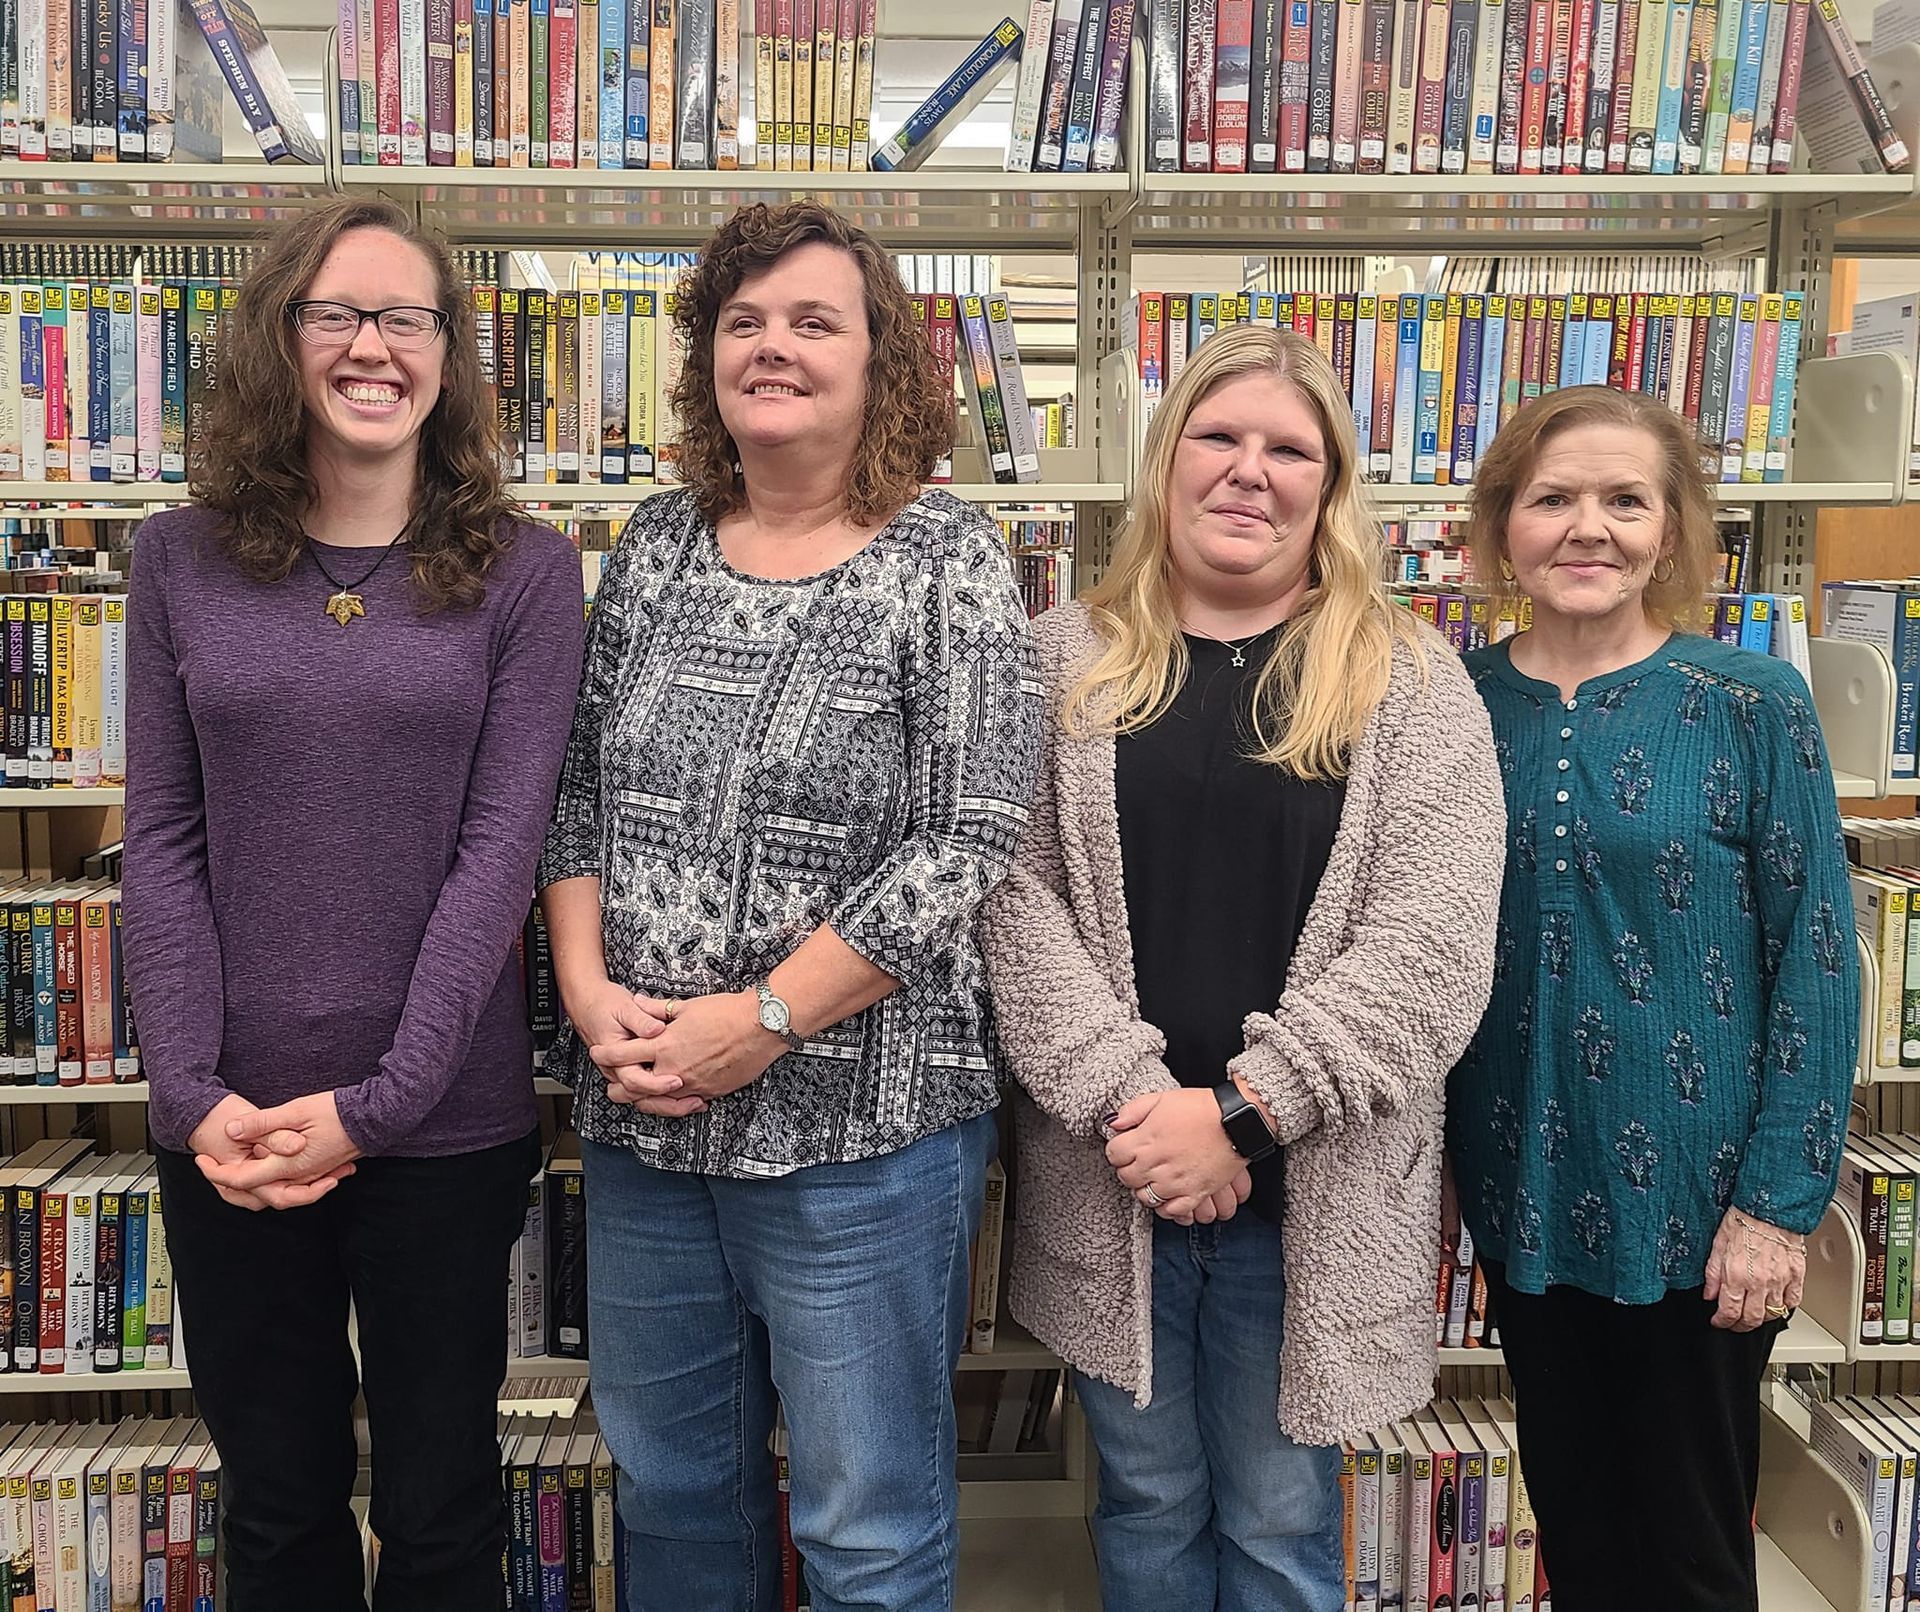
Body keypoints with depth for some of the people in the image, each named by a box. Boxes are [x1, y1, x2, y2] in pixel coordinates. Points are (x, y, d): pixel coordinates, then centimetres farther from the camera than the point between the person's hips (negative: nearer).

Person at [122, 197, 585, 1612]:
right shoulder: (183, 561, 3)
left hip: (447, 1123, -2)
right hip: (230, 1129, 2)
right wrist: (195, 1092, -8)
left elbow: (502, 845, -8)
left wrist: (377, 1101, -14)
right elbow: (162, 841, 2)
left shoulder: (522, 569, -4)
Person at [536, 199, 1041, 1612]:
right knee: (671, 1489, 22)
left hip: (859, 1125, -5)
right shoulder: (655, 547, 7)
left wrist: (761, 1020, -16)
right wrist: (590, 989, -5)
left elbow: (967, 841, -15)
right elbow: (577, 795, 9)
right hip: (641, 1118, 5)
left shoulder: (950, 563, -8)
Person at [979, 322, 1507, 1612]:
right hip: (1105, 1180, 1)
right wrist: (1129, 1099, -16)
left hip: (1313, 1195, -1)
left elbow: (1431, 947, -10)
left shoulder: (1410, 686, -1)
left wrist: (1241, 1113, -17)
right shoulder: (1066, 663, 3)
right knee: (1148, 1507, 18)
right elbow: (1015, 898, -5)